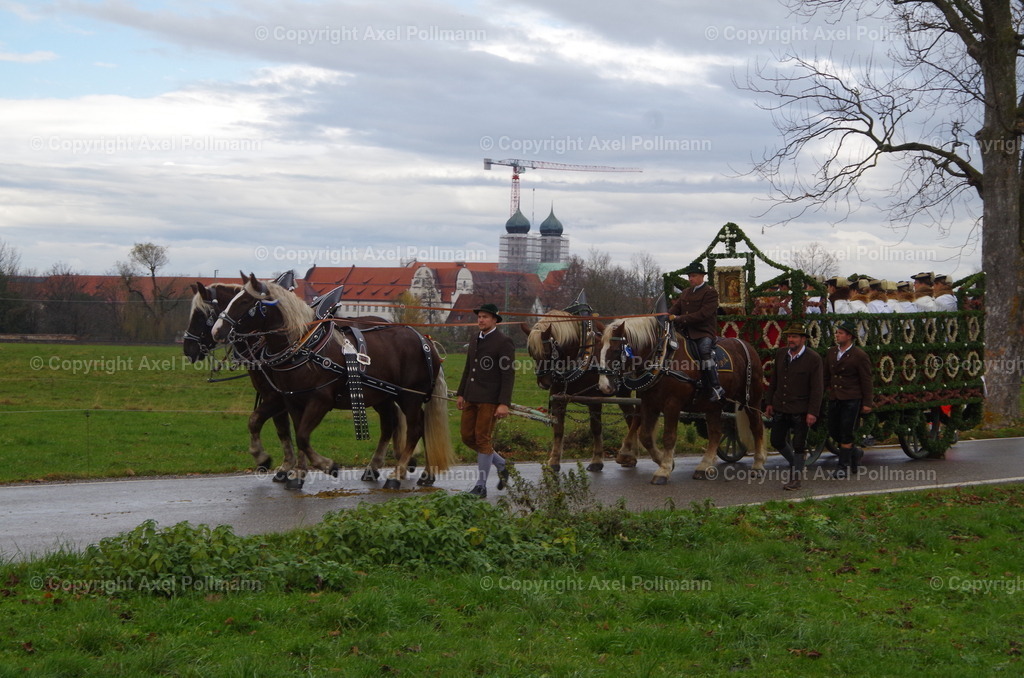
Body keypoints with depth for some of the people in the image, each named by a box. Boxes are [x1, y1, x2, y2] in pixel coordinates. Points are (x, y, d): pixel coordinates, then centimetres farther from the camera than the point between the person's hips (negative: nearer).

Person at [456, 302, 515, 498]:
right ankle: (500, 464, 27)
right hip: (471, 397, 8)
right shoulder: (475, 338, 13)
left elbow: (509, 375, -13)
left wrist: (504, 403, -19)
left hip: (490, 399, -8)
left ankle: (481, 486, 3)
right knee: (467, 437, 9)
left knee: (482, 439, -6)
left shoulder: (504, 342, -10)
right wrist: (460, 393, 17)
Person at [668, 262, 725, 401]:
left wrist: (680, 319, -18)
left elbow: (704, 314, -14)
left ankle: (716, 388, -30)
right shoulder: (685, 293, 21)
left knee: (704, 351, -31)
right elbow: (675, 309, 14)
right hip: (686, 332, 7)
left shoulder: (710, 292, -3)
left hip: (704, 333, -7)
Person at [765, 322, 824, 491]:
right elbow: (774, 380, 15)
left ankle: (795, 479, 13)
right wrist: (769, 402, 13)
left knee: (798, 445, 2)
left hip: (800, 411, -5)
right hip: (780, 407, 5)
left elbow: (817, 388, -11)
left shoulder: (813, 358, -11)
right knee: (777, 441, 12)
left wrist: (813, 412, -16)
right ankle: (796, 463, 35)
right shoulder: (781, 354, 5)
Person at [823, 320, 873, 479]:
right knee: (833, 432, 9)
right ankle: (854, 453, 33)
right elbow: (826, 375, 18)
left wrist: (867, 403, -7)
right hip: (834, 399, 6)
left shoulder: (859, 356, -8)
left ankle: (844, 467, 3)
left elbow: (866, 380, -6)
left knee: (846, 434, -6)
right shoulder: (831, 352, 9)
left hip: (852, 400, -6)